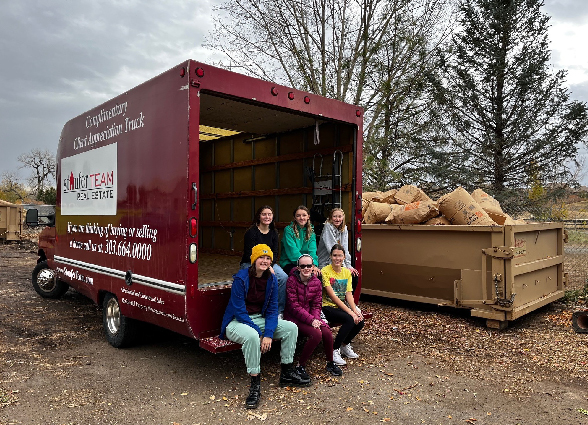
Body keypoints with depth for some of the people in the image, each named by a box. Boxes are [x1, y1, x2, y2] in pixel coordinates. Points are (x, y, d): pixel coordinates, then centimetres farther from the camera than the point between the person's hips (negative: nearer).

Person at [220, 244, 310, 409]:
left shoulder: (271, 280, -2)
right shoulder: (241, 278, -19)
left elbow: (272, 309, -3)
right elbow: (239, 311, -21)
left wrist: (268, 334, -19)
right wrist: (260, 334, -24)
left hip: (259, 319, 6)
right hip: (237, 321, -6)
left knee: (291, 327, -9)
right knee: (252, 336, -38)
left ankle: (287, 374, 3)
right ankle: (255, 385, -25)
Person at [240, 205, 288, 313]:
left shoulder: (274, 233, 8)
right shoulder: (251, 232, -10)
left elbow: (274, 253, 5)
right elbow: (250, 255, -14)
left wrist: (270, 266, -15)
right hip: (249, 264, -5)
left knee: (284, 278, -21)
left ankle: (279, 311, -12)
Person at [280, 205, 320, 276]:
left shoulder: (311, 232, 11)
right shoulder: (288, 230, -4)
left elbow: (312, 251, -2)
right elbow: (293, 252, -14)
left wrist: (314, 264, -22)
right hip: (288, 263, -4)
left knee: (318, 273, -26)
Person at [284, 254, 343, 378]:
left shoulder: (317, 282, 3)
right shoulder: (292, 281, -13)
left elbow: (317, 305, 5)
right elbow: (294, 306, -16)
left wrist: (316, 319, -15)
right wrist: (311, 320, -22)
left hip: (311, 316, 5)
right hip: (294, 317, -5)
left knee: (327, 332, -18)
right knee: (316, 334, -27)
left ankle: (330, 363, 8)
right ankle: (300, 366, -10)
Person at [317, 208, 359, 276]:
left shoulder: (344, 229, 6)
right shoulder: (328, 227, -12)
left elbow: (345, 249, 1)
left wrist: (349, 265, -11)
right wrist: (344, 266, -23)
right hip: (324, 264, -6)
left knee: (354, 273, -12)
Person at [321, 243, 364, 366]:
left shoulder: (347, 272, 8)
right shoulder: (325, 271, -13)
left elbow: (349, 294, 0)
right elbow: (333, 296, -18)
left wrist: (355, 310, -17)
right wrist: (350, 312, -23)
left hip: (342, 306, 6)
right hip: (328, 307, -6)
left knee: (360, 321, -17)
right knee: (350, 320, -28)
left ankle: (345, 345, 10)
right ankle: (334, 350, -11)